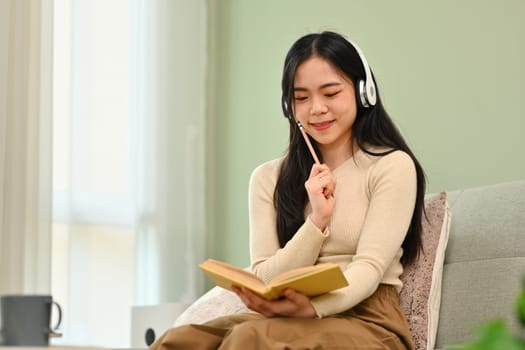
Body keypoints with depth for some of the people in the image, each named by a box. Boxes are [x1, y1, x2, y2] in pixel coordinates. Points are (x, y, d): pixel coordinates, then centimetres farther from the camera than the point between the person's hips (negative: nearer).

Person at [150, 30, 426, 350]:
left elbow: (368, 269, -10)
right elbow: (266, 281, 6)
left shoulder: (393, 166, 2)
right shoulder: (268, 178, 15)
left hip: (366, 321, -3)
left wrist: (311, 307, -31)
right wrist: (317, 221, -11)